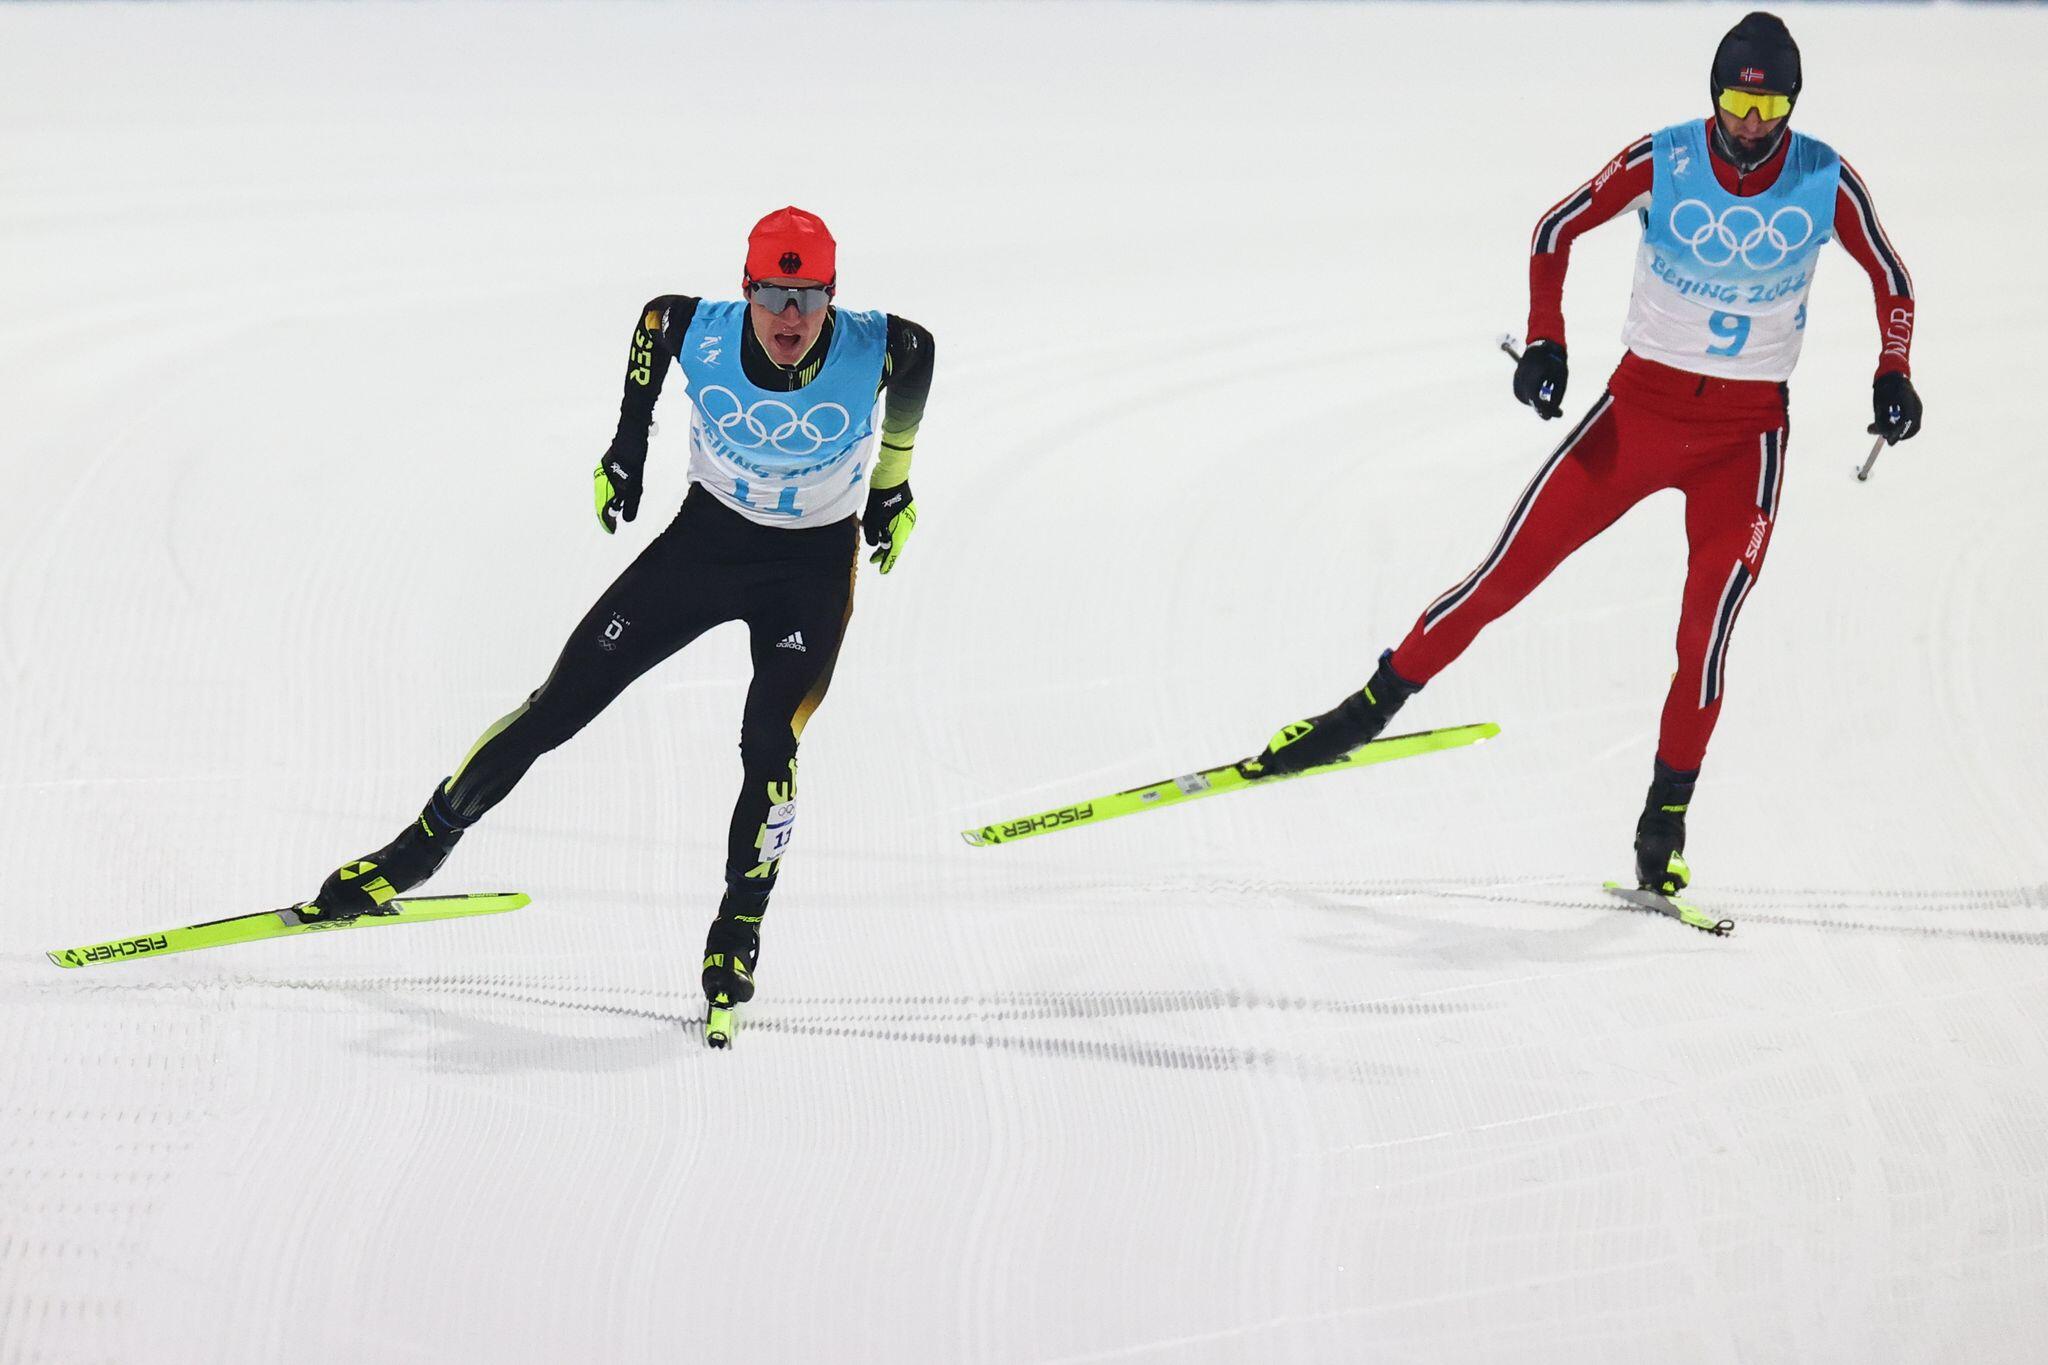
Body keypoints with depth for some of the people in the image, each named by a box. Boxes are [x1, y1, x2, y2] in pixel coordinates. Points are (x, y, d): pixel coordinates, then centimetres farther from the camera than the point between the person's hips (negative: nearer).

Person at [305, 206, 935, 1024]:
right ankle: (421, 848, 18)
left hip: (813, 564, -2)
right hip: (707, 535, 2)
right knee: (561, 703, 2)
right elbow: (656, 312, 1)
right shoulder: (700, 334, -23)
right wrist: (629, 444, 8)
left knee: (769, 742, -20)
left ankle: (739, 929, 0)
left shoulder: (874, 351, -25)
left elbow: (919, 350, 0)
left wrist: (891, 486, 9)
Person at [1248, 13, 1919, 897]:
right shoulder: (1659, 164, -12)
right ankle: (1371, 708, 10)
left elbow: (1891, 281, 8)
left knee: (1706, 627, -13)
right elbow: (1555, 232, 1)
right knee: (1509, 570, -4)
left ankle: (1666, 817, 1)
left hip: (1747, 433, 0)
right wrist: (1545, 343, -9)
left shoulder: (1827, 184, -9)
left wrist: (1893, 376, -4)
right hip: (1641, 402, 0)